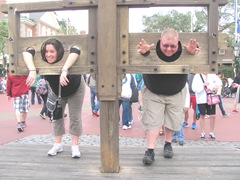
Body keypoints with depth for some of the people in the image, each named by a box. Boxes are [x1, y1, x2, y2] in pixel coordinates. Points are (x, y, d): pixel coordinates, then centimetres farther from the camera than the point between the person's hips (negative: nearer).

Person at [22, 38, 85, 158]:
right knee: (56, 117, 9)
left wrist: (64, 70, -71)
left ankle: (75, 146, 9)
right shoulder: (42, 61, -30)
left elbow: (75, 51, -59)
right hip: (55, 92, 4)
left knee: (75, 117, -1)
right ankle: (57, 145, 21)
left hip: (75, 90, -3)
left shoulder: (66, 58, -39)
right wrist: (32, 70, -56)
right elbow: (27, 52, -39)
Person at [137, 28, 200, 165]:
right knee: (152, 120, -4)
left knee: (173, 119, 12)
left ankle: (168, 144, 35)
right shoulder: (153, 50, -28)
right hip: (153, 93, -2)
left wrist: (193, 54, -47)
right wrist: (143, 53, -62)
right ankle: (150, 151, 4)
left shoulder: (184, 51, -23)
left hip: (176, 93, 2)